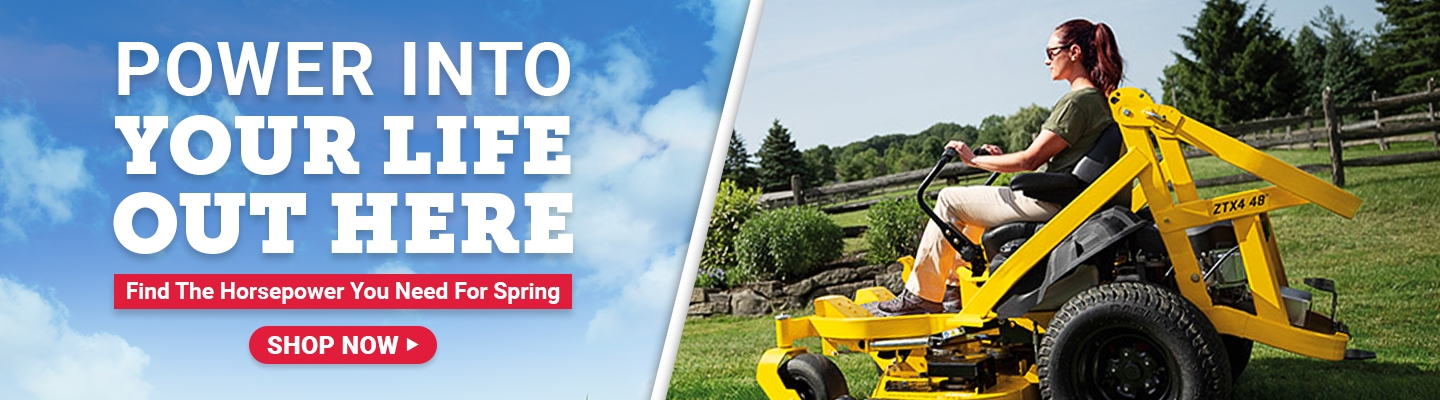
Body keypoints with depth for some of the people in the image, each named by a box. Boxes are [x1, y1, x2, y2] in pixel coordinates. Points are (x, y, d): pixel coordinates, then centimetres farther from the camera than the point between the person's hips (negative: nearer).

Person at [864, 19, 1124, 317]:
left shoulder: (1077, 102, -18)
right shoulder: (1096, 99, 13)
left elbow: (1030, 161, -19)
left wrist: (975, 160, -9)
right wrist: (1004, 158, 13)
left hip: (1048, 203, -10)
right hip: (1057, 199, 10)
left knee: (950, 200, -3)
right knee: (968, 199, 26)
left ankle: (920, 296, 3)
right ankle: (958, 284, 31)